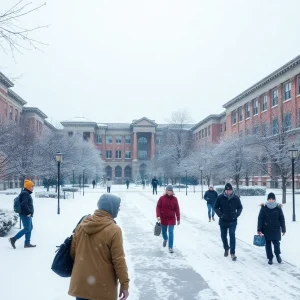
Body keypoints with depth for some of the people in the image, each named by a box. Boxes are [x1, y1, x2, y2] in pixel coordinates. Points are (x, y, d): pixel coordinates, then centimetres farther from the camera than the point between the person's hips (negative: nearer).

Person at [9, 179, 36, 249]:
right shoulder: (25, 194, -14)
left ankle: (27, 243, 14)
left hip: (27, 214, 11)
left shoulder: (26, 194, 18)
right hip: (25, 214, -11)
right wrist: (29, 211, -20)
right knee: (27, 228, -9)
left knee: (30, 228, 11)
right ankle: (13, 239, -5)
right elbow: (24, 204, -25)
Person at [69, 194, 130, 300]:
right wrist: (124, 284, -6)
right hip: (103, 288, -5)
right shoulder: (114, 230, -16)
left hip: (80, 284, 5)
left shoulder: (82, 225, 1)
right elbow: (119, 260, -15)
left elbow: (73, 252, 8)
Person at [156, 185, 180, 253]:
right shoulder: (162, 198, -7)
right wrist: (158, 216, -19)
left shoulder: (174, 199, -4)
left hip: (171, 218, -1)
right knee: (164, 232, 17)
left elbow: (177, 209, 0)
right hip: (163, 218, 1)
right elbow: (158, 207, -7)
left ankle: (170, 247, 1)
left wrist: (178, 219, 1)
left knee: (171, 233, -7)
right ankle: (165, 239, 51)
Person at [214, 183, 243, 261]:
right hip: (223, 221, 1)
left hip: (233, 221, -1)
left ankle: (232, 253, -7)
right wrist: (220, 214, -12)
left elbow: (240, 207, 8)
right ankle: (226, 248, 38)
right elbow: (216, 207, 0)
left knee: (232, 236, -10)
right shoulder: (220, 197, -9)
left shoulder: (236, 198, -6)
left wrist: (237, 215, -5)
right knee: (223, 236, 14)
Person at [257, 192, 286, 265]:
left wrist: (283, 229, 5)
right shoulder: (264, 208, -3)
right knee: (268, 244, 7)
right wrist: (259, 229, -7)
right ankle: (270, 258, 21)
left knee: (276, 243, -5)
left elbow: (282, 219, 4)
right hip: (266, 230, 1)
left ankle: (277, 254, 22)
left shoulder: (278, 208, -1)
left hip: (276, 230, 0)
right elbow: (260, 219, -3)